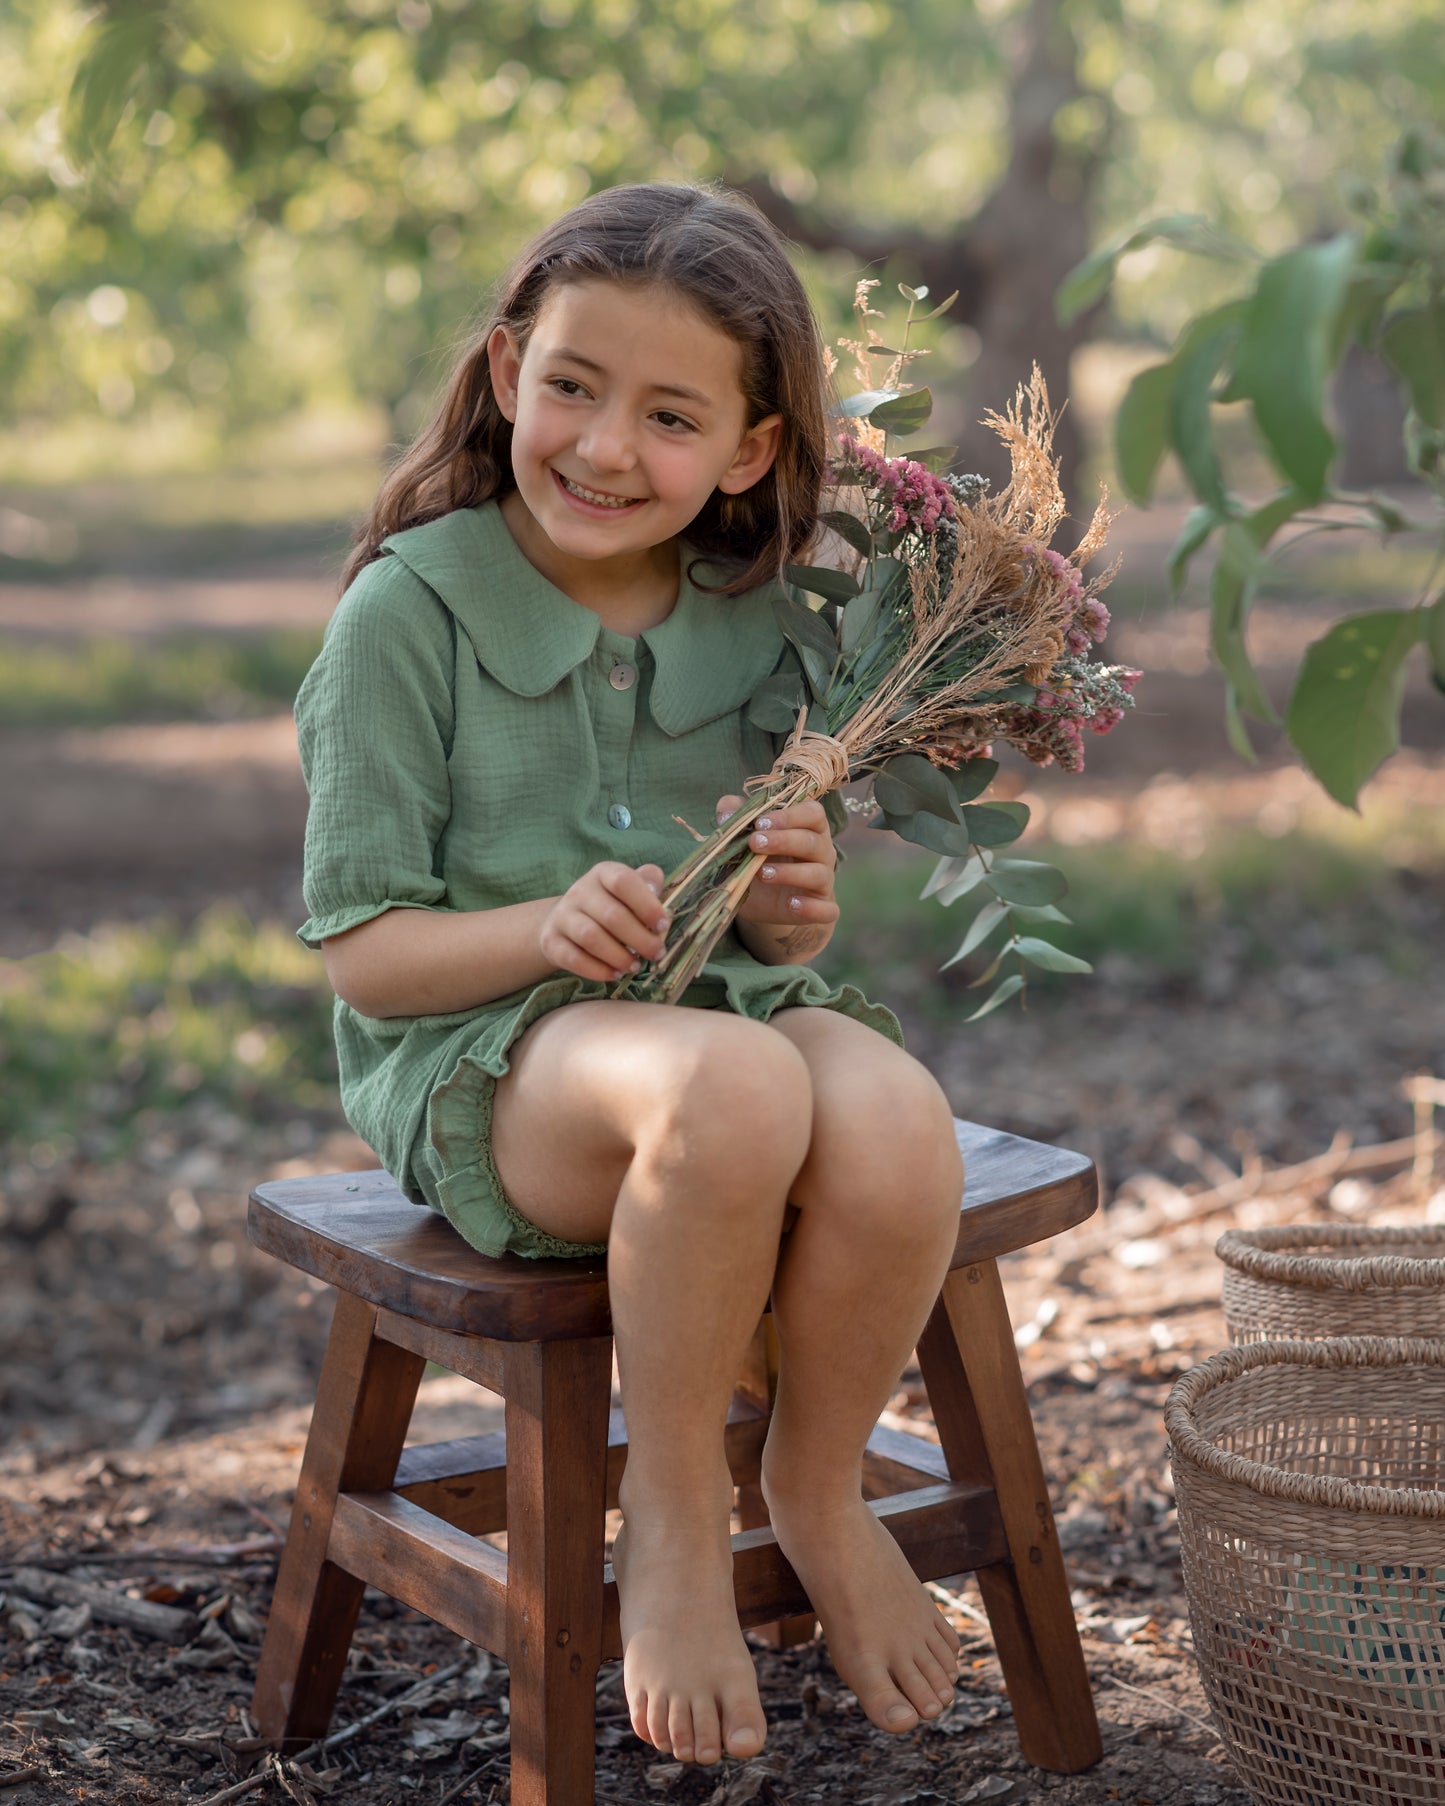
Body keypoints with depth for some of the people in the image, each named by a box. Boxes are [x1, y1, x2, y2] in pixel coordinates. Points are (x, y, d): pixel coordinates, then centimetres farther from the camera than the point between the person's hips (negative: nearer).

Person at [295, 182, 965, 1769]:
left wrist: (795, 914, -10)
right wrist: (546, 929, -25)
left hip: (723, 1006, 4)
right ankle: (671, 1520, -15)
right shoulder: (410, 611, -5)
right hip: (474, 1054, -4)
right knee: (732, 1091, -37)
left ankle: (819, 1488, -2)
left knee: (897, 1123, -30)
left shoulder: (754, 622, 8)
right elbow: (359, 951, -6)